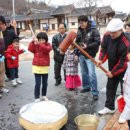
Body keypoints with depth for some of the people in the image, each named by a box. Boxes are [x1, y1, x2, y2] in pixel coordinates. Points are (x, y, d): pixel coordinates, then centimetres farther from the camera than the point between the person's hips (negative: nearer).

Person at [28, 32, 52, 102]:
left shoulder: (48, 45, 1)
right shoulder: (35, 45, 4)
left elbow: (47, 49, -21)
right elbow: (30, 49, -13)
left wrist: (40, 44, -32)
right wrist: (33, 42, -25)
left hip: (45, 67, 1)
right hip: (36, 66, -1)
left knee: (45, 83, 12)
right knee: (37, 83, -2)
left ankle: (44, 95, 30)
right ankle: (37, 97, 9)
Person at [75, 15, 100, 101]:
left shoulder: (93, 30, -10)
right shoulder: (80, 30, 7)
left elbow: (98, 42, -13)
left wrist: (87, 46, -22)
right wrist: (76, 53, 9)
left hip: (89, 55, -6)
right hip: (81, 54, 6)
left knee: (91, 74, -9)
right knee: (84, 73, 16)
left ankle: (95, 92, 0)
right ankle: (86, 87, 34)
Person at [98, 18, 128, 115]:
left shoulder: (125, 44, -32)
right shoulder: (107, 36, -12)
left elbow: (123, 62, -25)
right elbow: (104, 49, 1)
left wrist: (113, 72, -18)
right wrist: (101, 59, -16)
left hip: (123, 68, -6)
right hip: (112, 66, 7)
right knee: (110, 86, 13)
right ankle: (109, 107, 28)